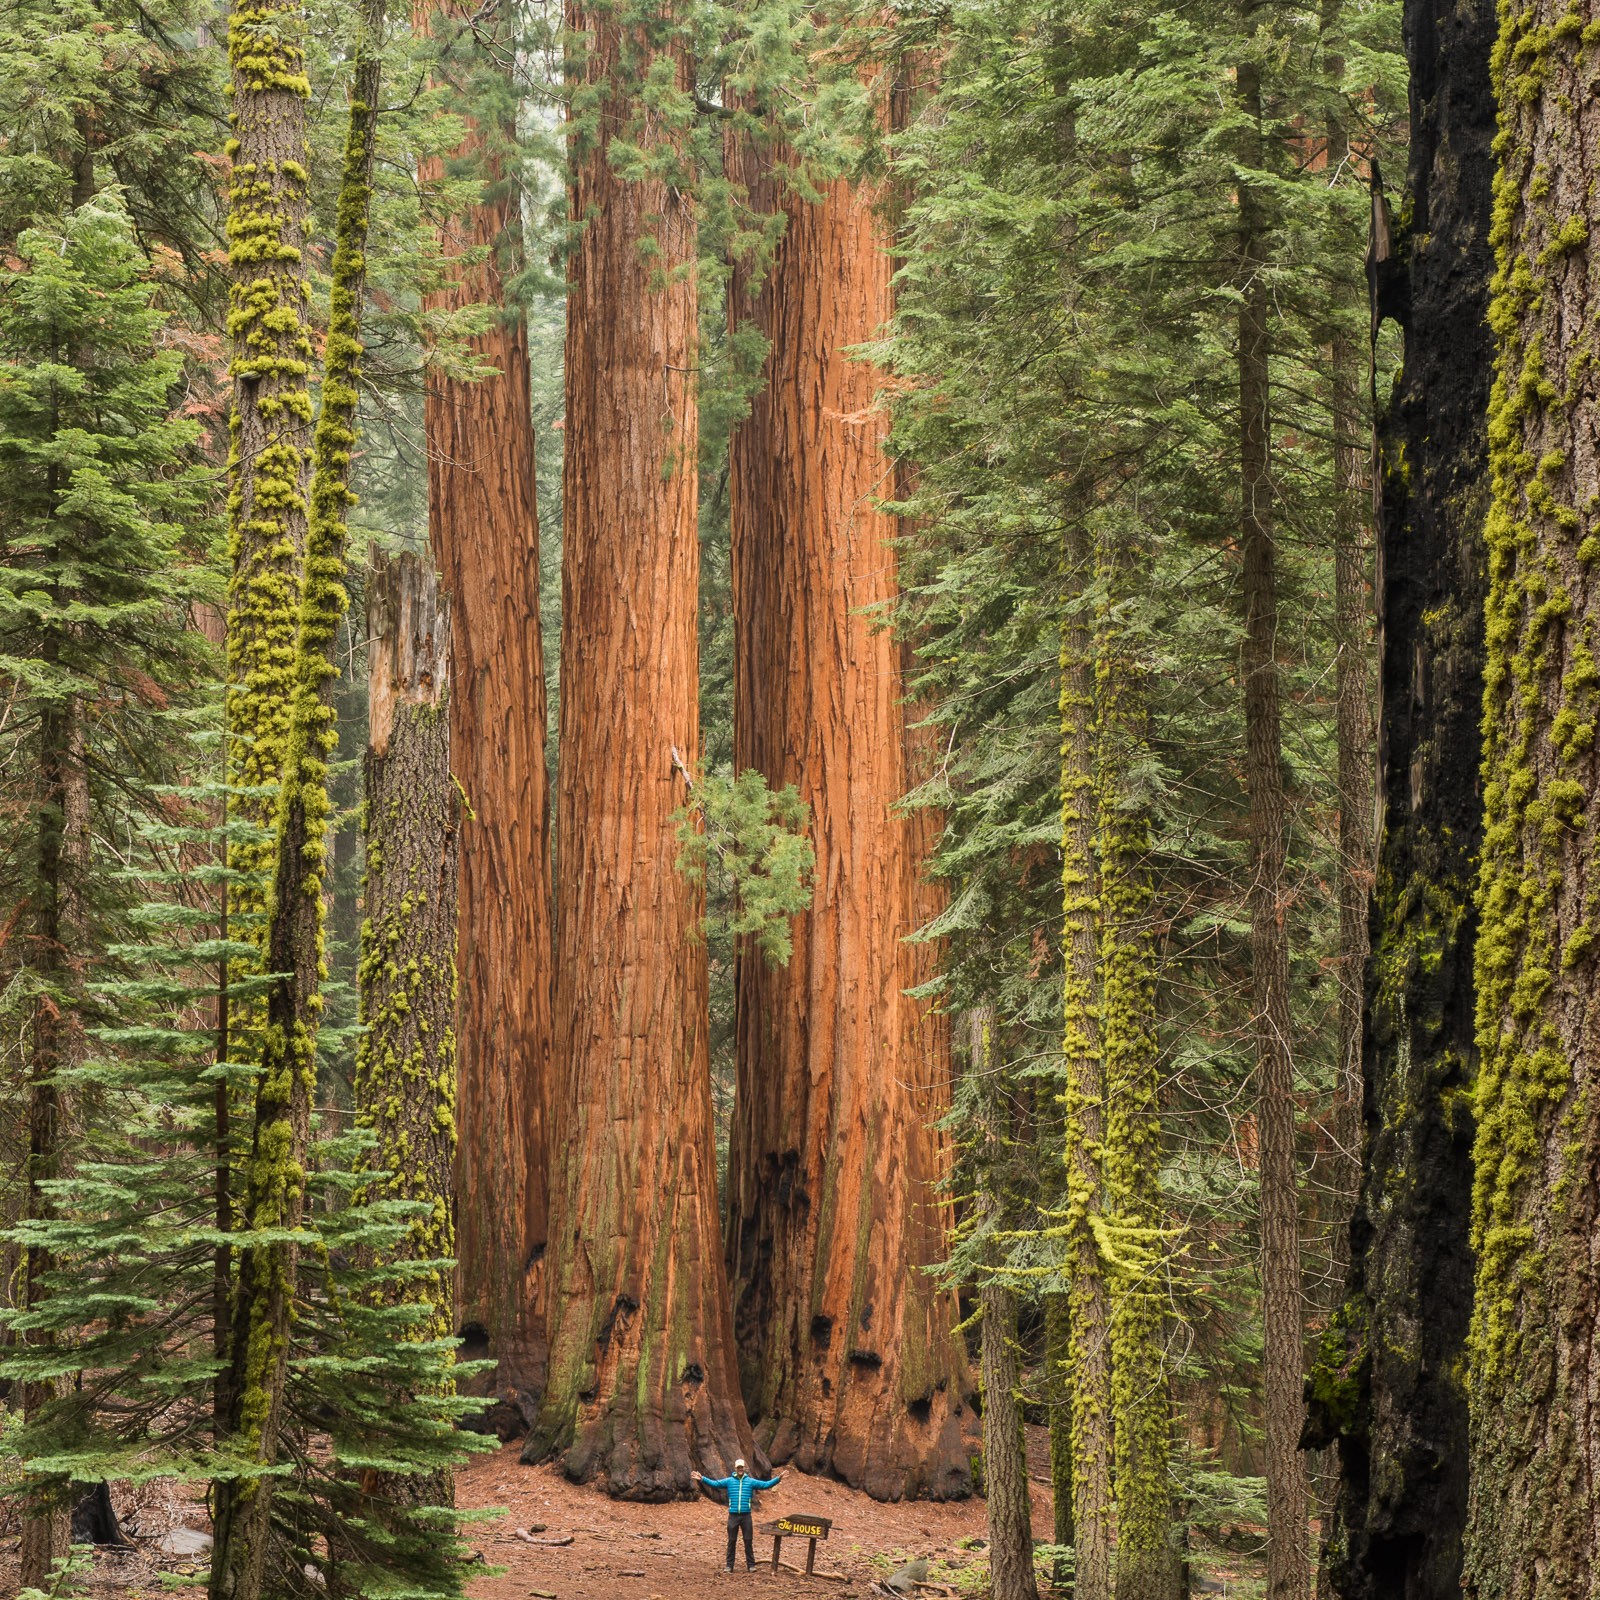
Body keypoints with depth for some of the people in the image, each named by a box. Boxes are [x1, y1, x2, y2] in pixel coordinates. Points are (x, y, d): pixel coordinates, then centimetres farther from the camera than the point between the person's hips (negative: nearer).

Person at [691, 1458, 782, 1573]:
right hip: (733, 1515, 0)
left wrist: (777, 1479, -9)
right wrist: (702, 1479, -12)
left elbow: (766, 1484, 2)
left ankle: (751, 1565, 9)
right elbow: (714, 1483, -1)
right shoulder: (729, 1481, 5)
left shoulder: (751, 1481, 6)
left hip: (746, 1515, 0)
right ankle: (729, 1565, 9)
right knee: (732, 1541, 4)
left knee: (748, 1541, 3)